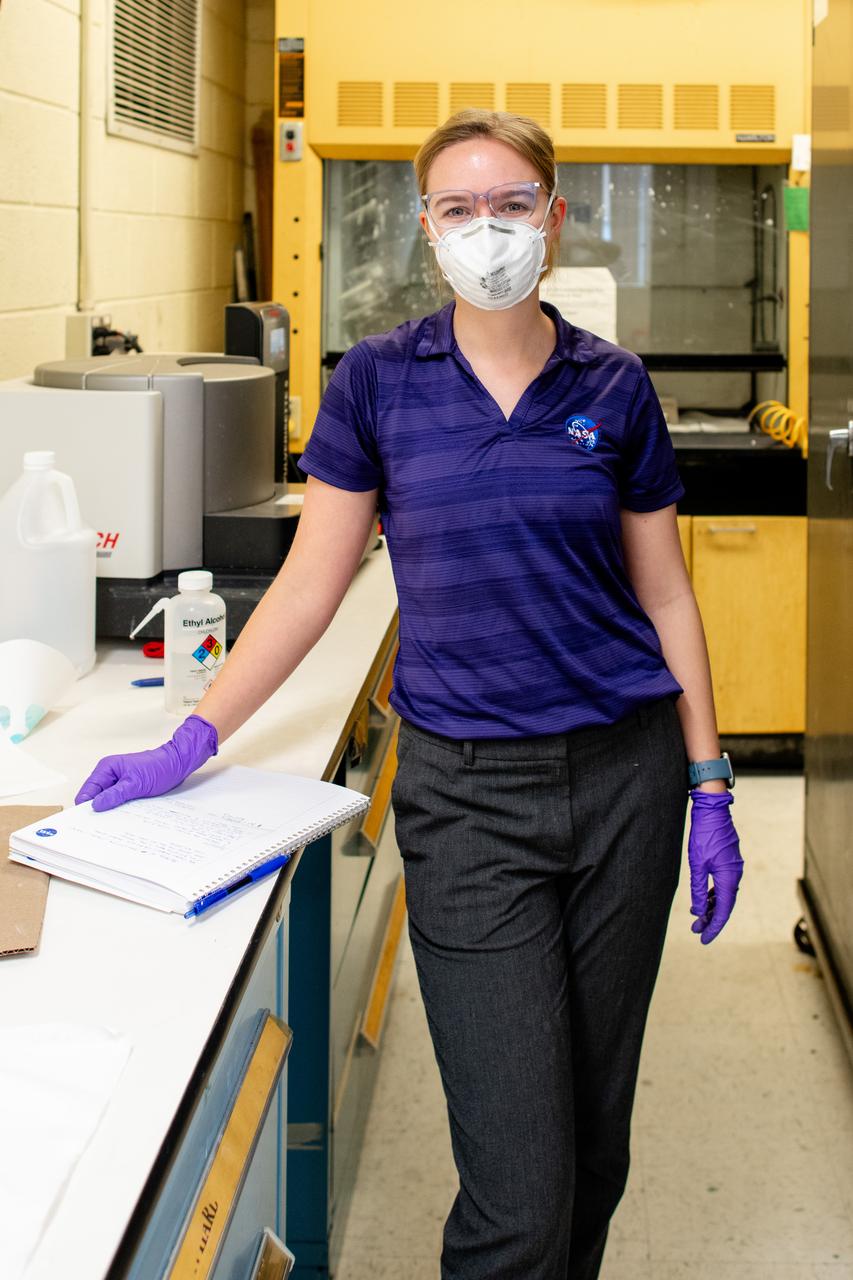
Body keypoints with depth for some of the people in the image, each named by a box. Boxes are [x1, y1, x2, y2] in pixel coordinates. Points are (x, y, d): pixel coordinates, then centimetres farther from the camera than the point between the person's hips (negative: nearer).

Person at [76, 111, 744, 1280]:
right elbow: (312, 582, 2)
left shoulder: (613, 386, 4)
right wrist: (192, 743, -5)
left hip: (624, 777, 2)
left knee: (596, 1134, 12)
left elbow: (664, 592, 7)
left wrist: (711, 790, 4)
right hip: (466, 789, -2)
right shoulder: (379, 380, 1)